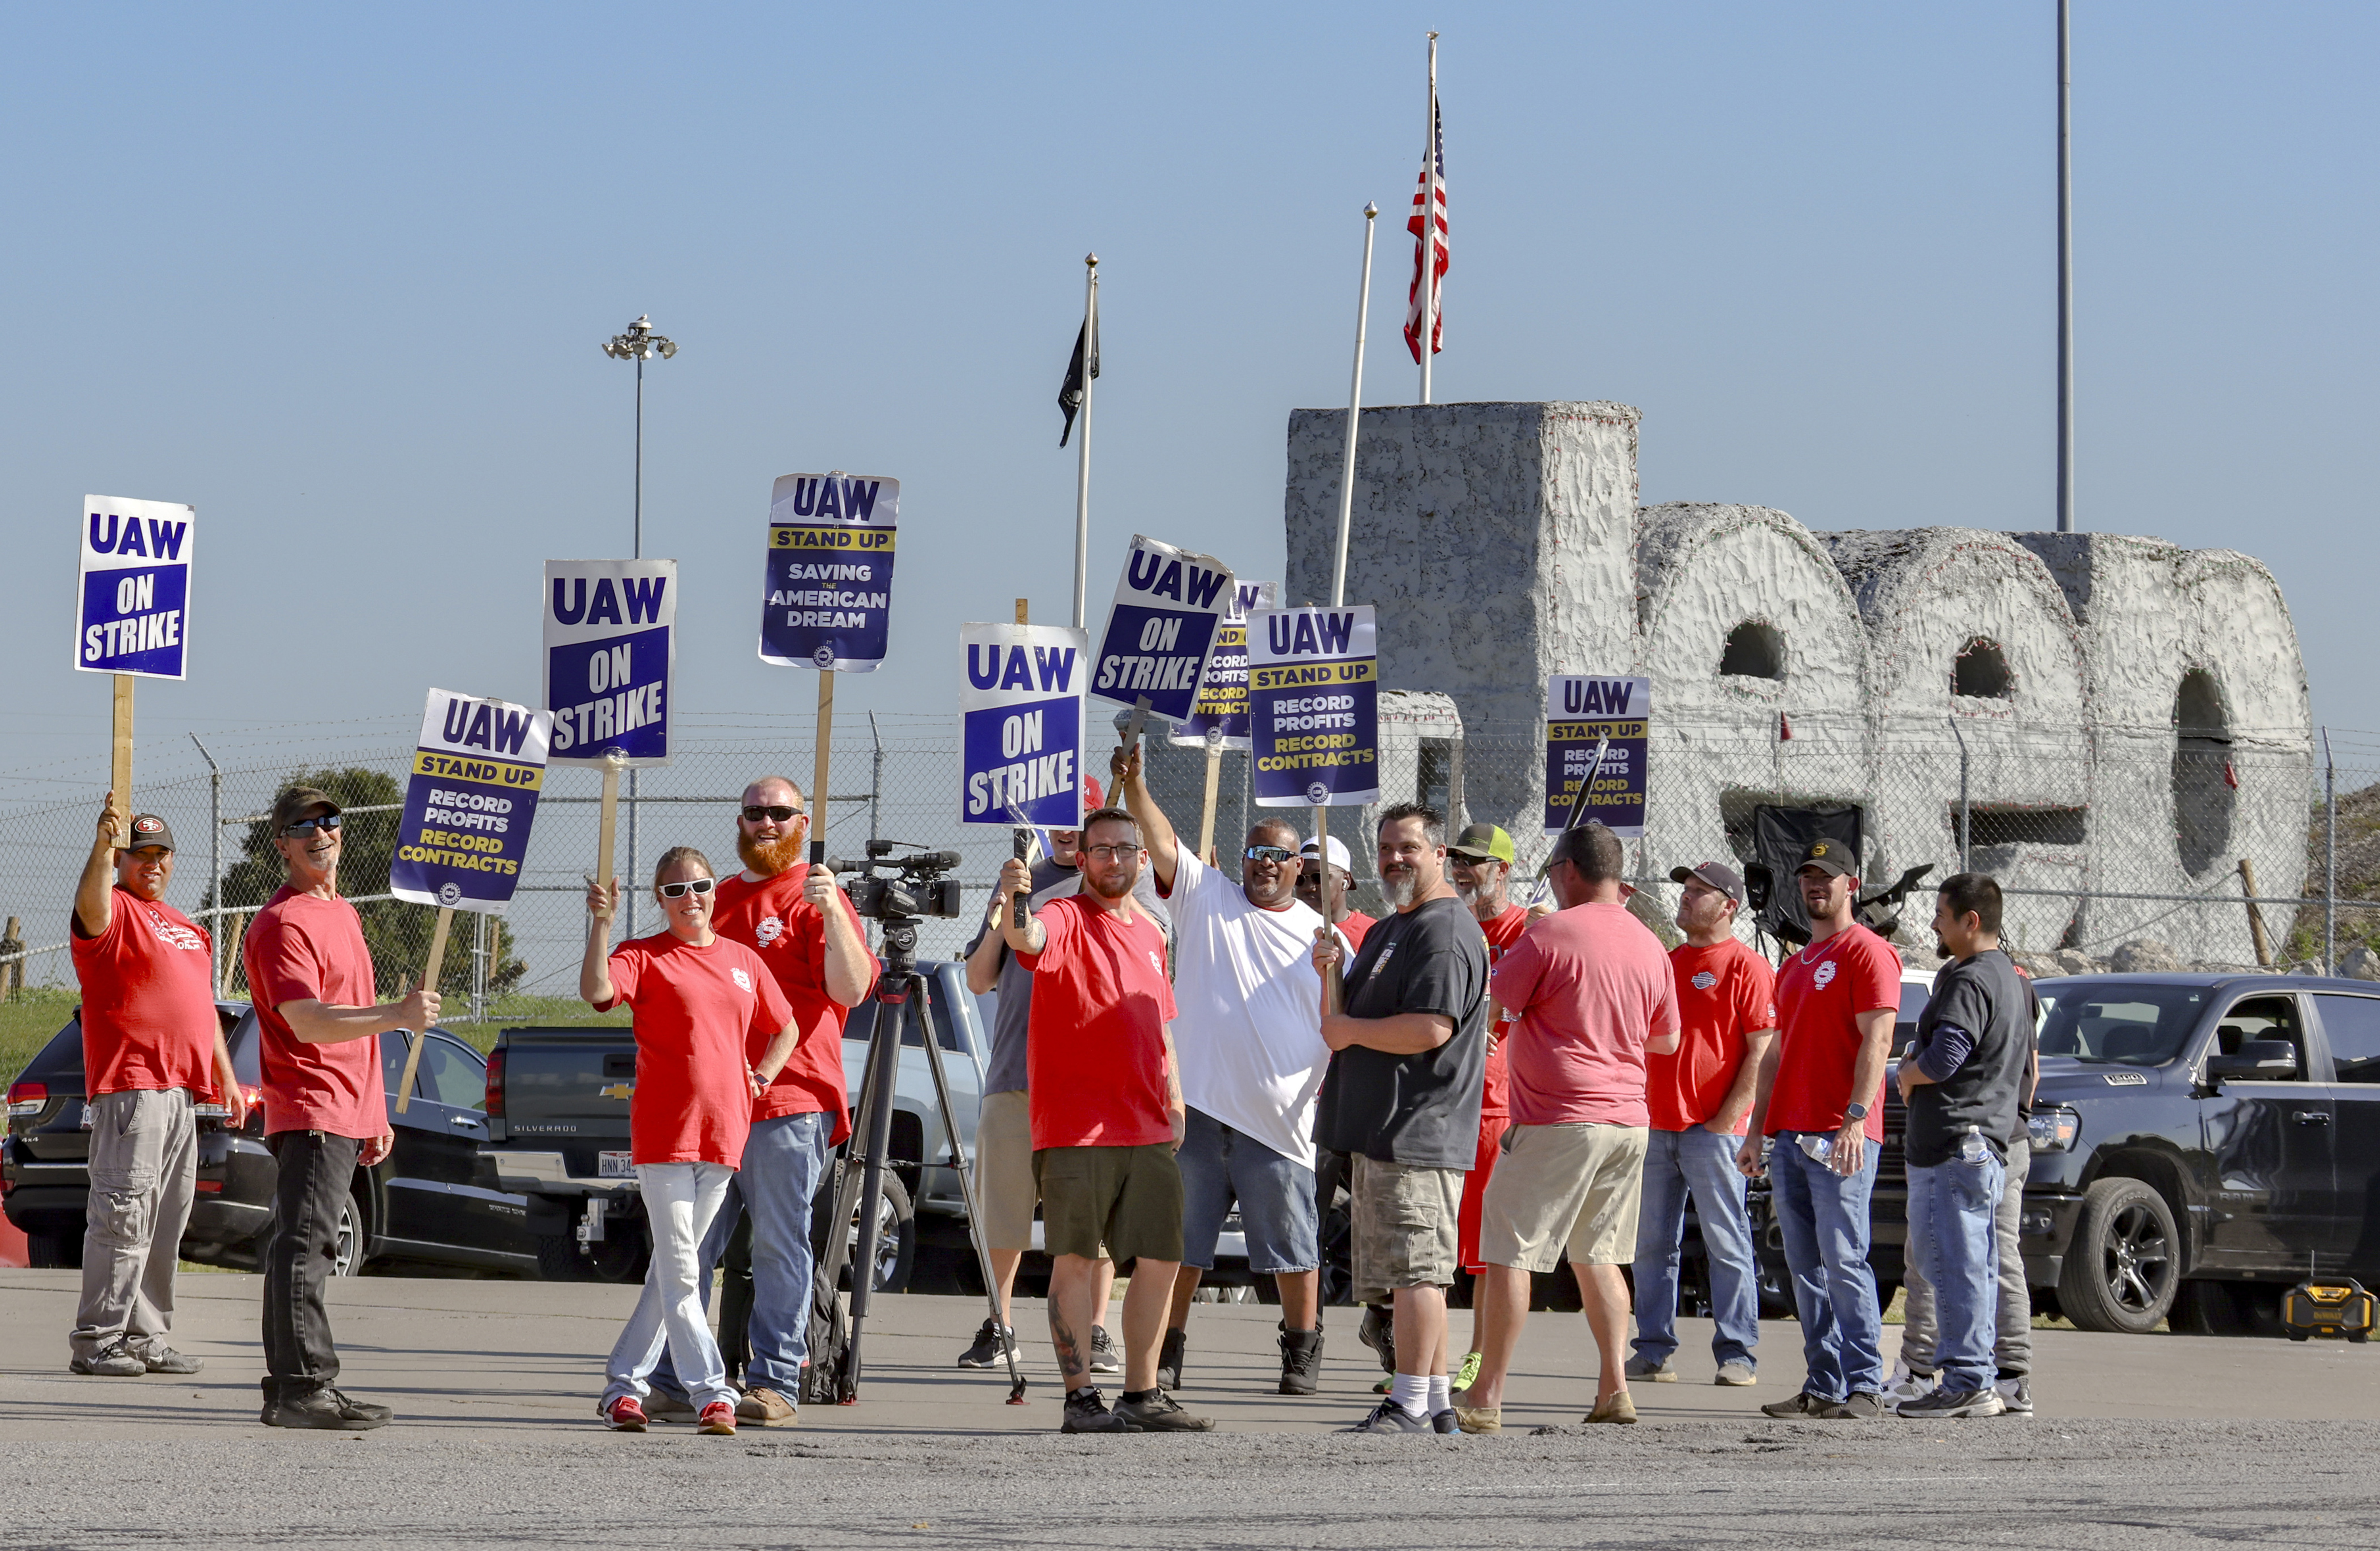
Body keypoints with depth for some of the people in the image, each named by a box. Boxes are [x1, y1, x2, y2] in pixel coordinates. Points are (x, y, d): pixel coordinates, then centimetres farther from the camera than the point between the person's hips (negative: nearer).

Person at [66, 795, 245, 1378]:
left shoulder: (185, 928, 24)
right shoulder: (115, 912, -2)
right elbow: (91, 903, -28)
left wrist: (226, 1078, 24)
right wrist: (102, 845, -45)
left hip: (182, 1092, 8)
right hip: (129, 1087, -8)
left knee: (166, 1222, 10)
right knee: (123, 1215, -13)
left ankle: (149, 1339, 15)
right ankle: (96, 1341, -12)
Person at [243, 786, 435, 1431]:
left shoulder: (344, 915, 21)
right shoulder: (283, 924, -10)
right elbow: (308, 1022, -21)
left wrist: (375, 1114, 26)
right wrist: (398, 1015, -28)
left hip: (345, 1116, 10)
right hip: (310, 1115, -10)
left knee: (306, 1249, 11)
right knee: (304, 1247, -13)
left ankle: (295, 1389, 13)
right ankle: (301, 1389, -16)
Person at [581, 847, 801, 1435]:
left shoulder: (744, 961, 13)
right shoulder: (644, 957, -1)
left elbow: (786, 1028, 26)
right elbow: (597, 991, -21)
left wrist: (761, 1078, 11)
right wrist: (602, 923, -28)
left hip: (724, 1132, 5)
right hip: (663, 1132, -5)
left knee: (675, 1265, 10)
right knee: (678, 1268, -9)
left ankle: (624, 1384, 18)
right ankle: (712, 1392, -11)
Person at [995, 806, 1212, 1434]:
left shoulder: (1150, 934, 18)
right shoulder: (1066, 919, -3)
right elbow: (1026, 939, -27)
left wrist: (1176, 1101, 18)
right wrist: (1011, 903, -48)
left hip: (1148, 1131, 7)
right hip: (1076, 1129, -7)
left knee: (1160, 1259, 7)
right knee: (1076, 1258, -6)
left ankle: (1143, 1395, 15)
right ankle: (1081, 1398, -6)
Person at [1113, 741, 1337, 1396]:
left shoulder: (1321, 938, 9)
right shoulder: (1205, 897, 9)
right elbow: (1162, 841, -5)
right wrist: (1134, 786, -21)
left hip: (1278, 1121, 0)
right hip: (1197, 1109, 0)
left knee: (1294, 1249, 4)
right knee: (1178, 1243, 4)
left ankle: (1303, 1354, 17)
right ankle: (1166, 1354, 11)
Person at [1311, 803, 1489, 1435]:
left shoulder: (1445, 932, -11)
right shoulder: (1385, 932, 23)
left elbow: (1432, 1029, -22)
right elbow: (1342, 1023, 23)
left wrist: (1352, 1030, -10)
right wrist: (1332, 974, 4)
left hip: (1420, 1130, -11)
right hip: (1380, 1134, 11)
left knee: (1415, 1269, -10)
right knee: (1411, 1274, 12)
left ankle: (1410, 1406, -11)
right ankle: (1437, 1404, 16)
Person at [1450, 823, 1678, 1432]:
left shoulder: (1550, 935, -10)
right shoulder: (1649, 946, 10)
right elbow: (1667, 1038, 21)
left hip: (1556, 1119, -7)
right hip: (1626, 1117, 7)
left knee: (1509, 1254, -3)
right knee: (1597, 1256, 15)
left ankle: (1486, 1398, -5)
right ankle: (1614, 1389, 8)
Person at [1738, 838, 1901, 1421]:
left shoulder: (1867, 952, -3)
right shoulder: (1795, 965, 23)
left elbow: (1876, 1042, -12)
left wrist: (1856, 1119, -22)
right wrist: (1757, 1132, 20)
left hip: (1842, 1138, -8)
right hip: (1789, 1134, 8)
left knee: (1843, 1260, -12)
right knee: (1806, 1267, 6)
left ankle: (1865, 1387, -11)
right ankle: (1822, 1387, 7)